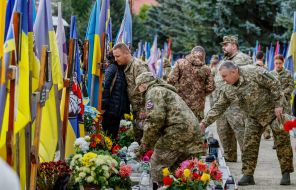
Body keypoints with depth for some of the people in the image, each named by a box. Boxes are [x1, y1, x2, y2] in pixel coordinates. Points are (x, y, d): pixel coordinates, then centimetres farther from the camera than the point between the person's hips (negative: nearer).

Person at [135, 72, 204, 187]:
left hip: (177, 131, -9)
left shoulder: (154, 92, 1)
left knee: (158, 166, -3)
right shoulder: (166, 91, 33)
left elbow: (155, 119, -13)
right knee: (174, 168, 14)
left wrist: (145, 144, -4)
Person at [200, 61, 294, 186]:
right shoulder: (228, 89, -5)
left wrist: (279, 105, -22)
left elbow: (274, 84, -21)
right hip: (254, 117, 6)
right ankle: (248, 175, 3)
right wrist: (205, 122, -10)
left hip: (273, 110, -6)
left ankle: (286, 173, 6)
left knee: (282, 141, -5)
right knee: (249, 145, -2)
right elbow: (218, 107, -1)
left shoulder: (254, 73, -25)